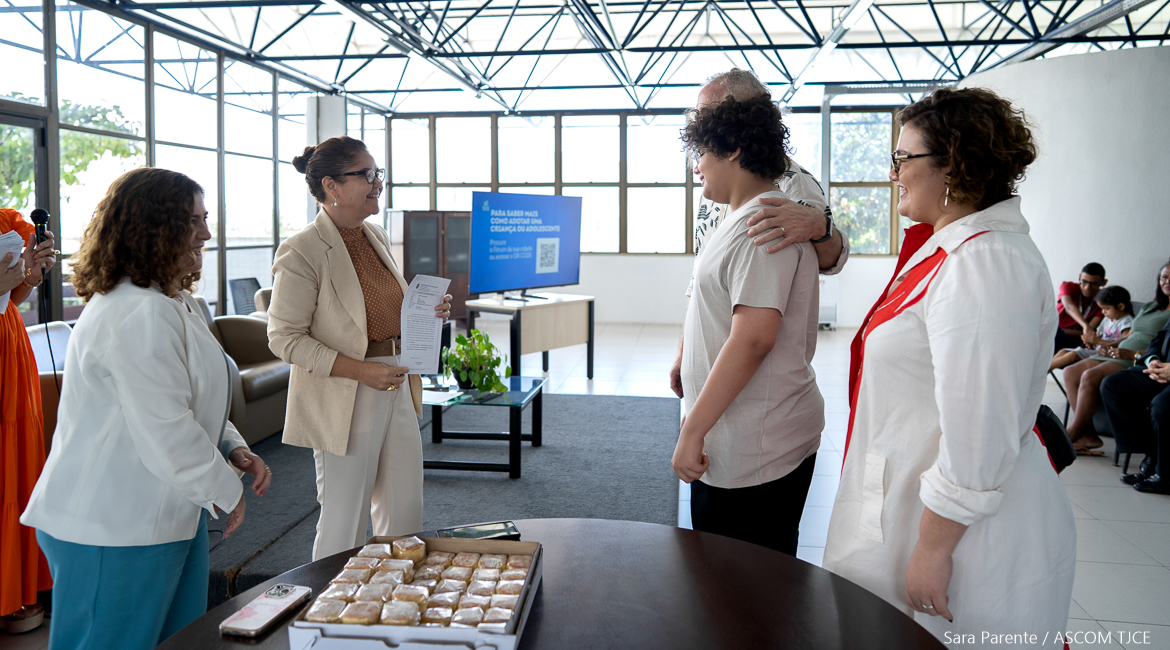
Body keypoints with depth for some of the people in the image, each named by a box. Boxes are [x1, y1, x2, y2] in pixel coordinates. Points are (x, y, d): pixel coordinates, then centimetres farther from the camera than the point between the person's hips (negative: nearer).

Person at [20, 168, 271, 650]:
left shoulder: (173, 302, 13)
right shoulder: (138, 316, -24)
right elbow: (166, 437, -26)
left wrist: (234, 450, 6)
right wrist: (227, 492, -12)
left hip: (165, 516, 11)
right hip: (112, 533, -11)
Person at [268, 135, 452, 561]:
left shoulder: (377, 236, 9)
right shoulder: (301, 253, -15)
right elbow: (284, 338, -15)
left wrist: (427, 312, 1)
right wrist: (361, 370, -22)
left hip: (397, 389, 8)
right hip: (344, 402, -7)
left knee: (406, 514, 16)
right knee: (345, 525, 5)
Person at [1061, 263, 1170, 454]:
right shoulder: (1148, 307, 25)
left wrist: (1135, 354, -21)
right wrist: (1107, 346, 8)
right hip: (1118, 355, 9)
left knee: (1090, 377, -31)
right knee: (1071, 372, -13)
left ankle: (1070, 437, -22)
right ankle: (1088, 435, -17)